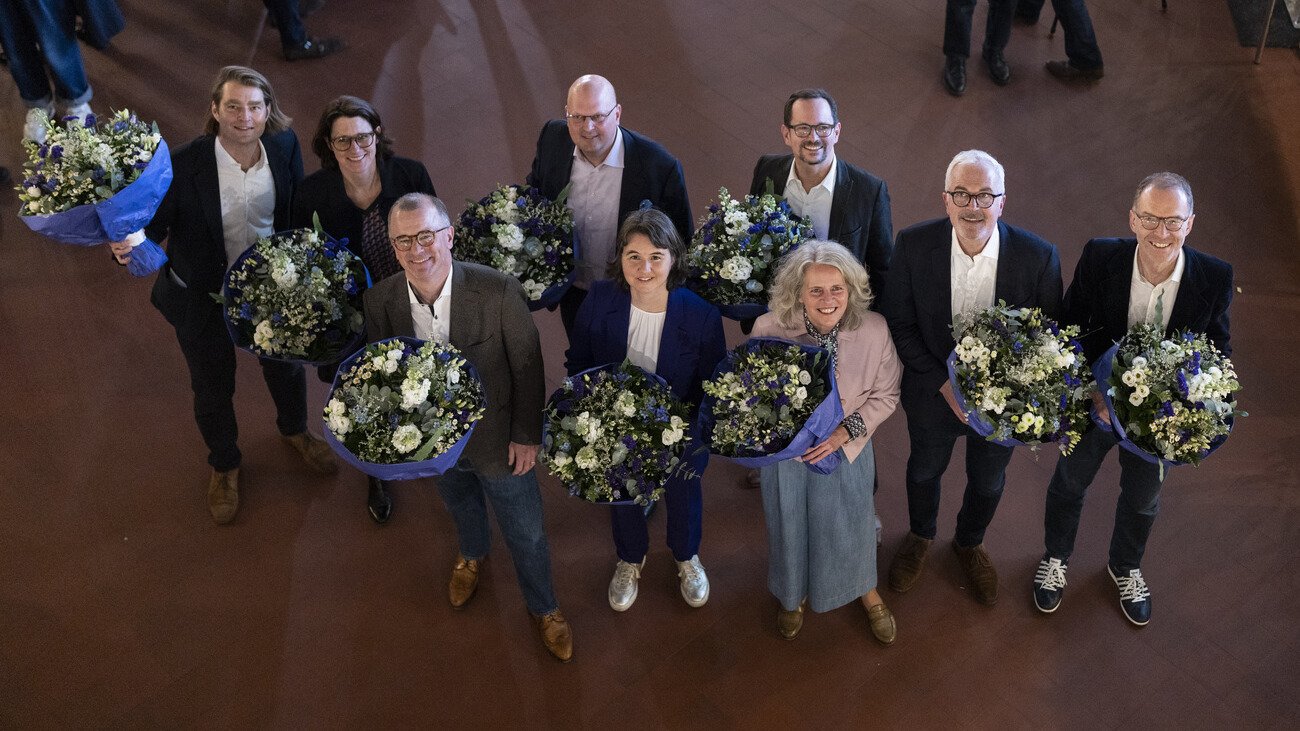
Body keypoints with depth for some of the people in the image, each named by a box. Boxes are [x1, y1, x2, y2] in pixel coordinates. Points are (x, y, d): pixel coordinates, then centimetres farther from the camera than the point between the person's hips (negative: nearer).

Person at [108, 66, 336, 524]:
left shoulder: (284, 146, -19)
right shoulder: (182, 167, -29)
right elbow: (153, 225, -20)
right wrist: (129, 246, -42)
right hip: (204, 298, -3)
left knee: (286, 365, 27)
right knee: (213, 388, 20)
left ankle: (294, 429, 61)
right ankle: (224, 465, 50)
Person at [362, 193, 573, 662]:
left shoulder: (498, 291, -28)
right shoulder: (380, 300, -19)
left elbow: (527, 365, -16)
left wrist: (527, 435, -10)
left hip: (499, 440, -3)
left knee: (526, 532, 15)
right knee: (460, 507, 33)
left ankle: (542, 607, 44)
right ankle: (473, 554, 67)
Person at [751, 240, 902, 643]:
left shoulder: (874, 329, -21)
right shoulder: (768, 329, -22)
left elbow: (886, 395, -8)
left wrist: (844, 432, -19)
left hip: (847, 449, 0)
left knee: (852, 524, 20)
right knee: (790, 527, 21)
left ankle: (867, 592, 53)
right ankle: (795, 595, 53)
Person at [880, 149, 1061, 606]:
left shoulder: (1037, 256, -23)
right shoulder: (914, 245, -22)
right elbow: (898, 324, -14)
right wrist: (943, 383, -21)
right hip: (933, 393, 0)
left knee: (987, 482, 25)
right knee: (925, 470, 27)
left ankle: (969, 543, 58)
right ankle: (920, 536, 60)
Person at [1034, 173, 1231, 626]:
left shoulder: (1215, 278, -22)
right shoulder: (1099, 258, -25)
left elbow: (1217, 350, -8)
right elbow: (1071, 330, -14)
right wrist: (1094, 390, -26)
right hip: (1093, 402, -1)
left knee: (1142, 499, 26)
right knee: (1069, 485, 23)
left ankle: (1125, 567, 57)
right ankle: (1056, 557, 54)